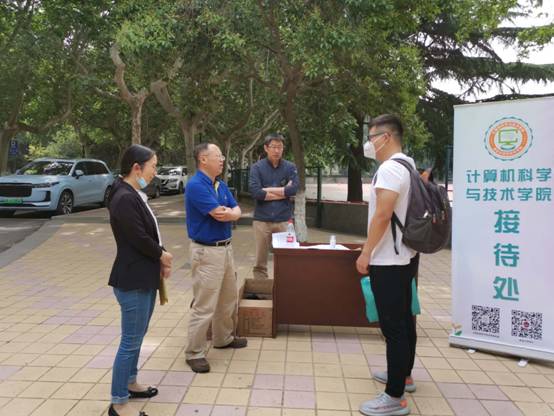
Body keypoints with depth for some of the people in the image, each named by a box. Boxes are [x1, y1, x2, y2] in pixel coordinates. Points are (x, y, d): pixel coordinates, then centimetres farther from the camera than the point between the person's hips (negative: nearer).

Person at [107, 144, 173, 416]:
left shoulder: (135, 196, 10)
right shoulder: (124, 199, -21)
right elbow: (140, 239, -22)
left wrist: (162, 258, -2)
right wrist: (163, 256, -5)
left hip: (144, 278, 10)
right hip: (132, 281, -10)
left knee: (136, 337, 20)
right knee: (130, 342, 0)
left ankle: (130, 383, 36)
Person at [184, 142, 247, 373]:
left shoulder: (221, 185, 11)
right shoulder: (196, 185, -18)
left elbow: (236, 211, 6)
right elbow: (220, 214, -24)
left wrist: (228, 212, -17)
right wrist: (230, 212, -2)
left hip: (226, 248, 9)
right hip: (207, 251, -9)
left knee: (229, 298, 21)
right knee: (204, 306, -4)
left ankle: (224, 338, 40)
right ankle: (194, 353, 9)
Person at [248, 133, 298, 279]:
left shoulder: (290, 167, 4)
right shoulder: (257, 167, -1)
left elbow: (294, 189, -11)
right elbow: (255, 192, -15)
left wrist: (268, 190, -9)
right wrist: (283, 192, -9)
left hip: (283, 220, 1)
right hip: (262, 220, -1)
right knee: (260, 261, 7)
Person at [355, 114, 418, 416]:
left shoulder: (390, 169, -18)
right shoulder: (407, 165, 14)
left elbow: (382, 216, -24)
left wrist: (365, 254, -18)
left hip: (389, 261, -11)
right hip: (404, 256, 11)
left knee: (392, 326, -6)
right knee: (403, 319, 20)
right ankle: (403, 375, 35)